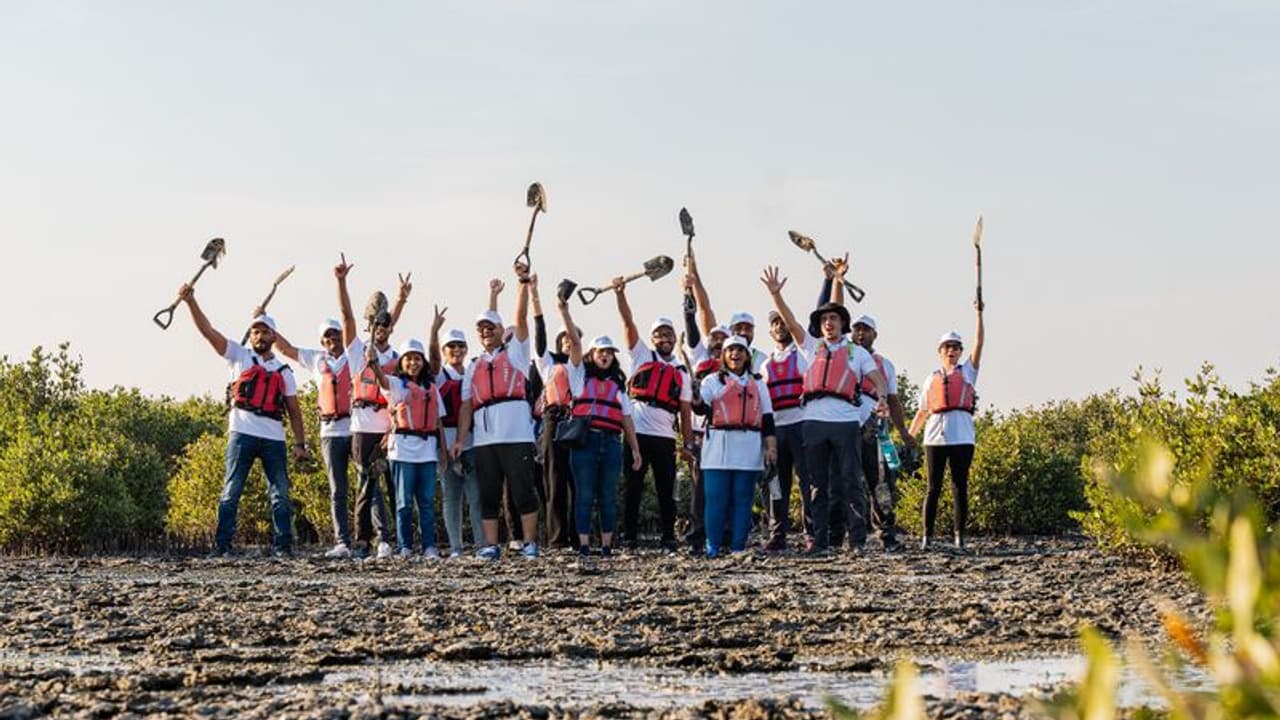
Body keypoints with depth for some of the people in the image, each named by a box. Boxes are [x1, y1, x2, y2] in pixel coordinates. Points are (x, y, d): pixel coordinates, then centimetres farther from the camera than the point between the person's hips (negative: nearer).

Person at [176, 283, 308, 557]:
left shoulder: (283, 371, 17)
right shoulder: (239, 357, 11)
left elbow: (293, 410, 16)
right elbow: (208, 331, 1)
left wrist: (300, 443, 7)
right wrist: (190, 301, -10)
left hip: (274, 438, 3)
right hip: (242, 433, -2)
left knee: (281, 494, 0)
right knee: (231, 491, -5)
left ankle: (283, 546, 4)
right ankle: (222, 545, -5)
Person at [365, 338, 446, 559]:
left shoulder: (432, 388, 16)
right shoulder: (396, 384, 4)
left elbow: (438, 421, 16)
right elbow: (383, 380, -20)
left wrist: (443, 449, 10)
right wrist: (374, 363, -41)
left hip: (427, 449, 3)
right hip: (403, 447, -3)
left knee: (427, 500, 1)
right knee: (405, 500, -1)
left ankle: (429, 546, 1)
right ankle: (405, 547, 1)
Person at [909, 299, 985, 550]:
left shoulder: (967, 372, 14)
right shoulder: (932, 379, 18)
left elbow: (979, 344, 2)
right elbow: (922, 411, 20)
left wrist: (979, 315, -7)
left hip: (962, 436, -1)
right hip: (935, 435, 1)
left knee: (960, 487, -1)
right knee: (933, 488, -1)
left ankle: (960, 536, 2)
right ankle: (927, 536, -1)